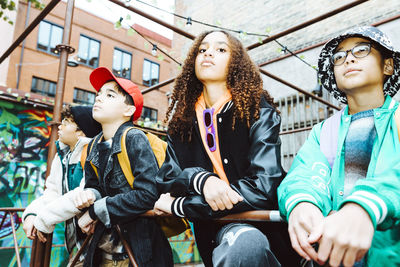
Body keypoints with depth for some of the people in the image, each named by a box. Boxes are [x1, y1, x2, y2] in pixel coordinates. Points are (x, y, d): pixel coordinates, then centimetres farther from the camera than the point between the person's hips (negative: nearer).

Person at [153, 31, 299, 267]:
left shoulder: (258, 112, -7)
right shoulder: (182, 121, 6)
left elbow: (263, 187, -18)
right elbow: (166, 177, 1)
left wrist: (178, 205, -14)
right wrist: (200, 179, -23)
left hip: (263, 226, -1)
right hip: (216, 229, 2)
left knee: (247, 243, -34)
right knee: (241, 241, -31)